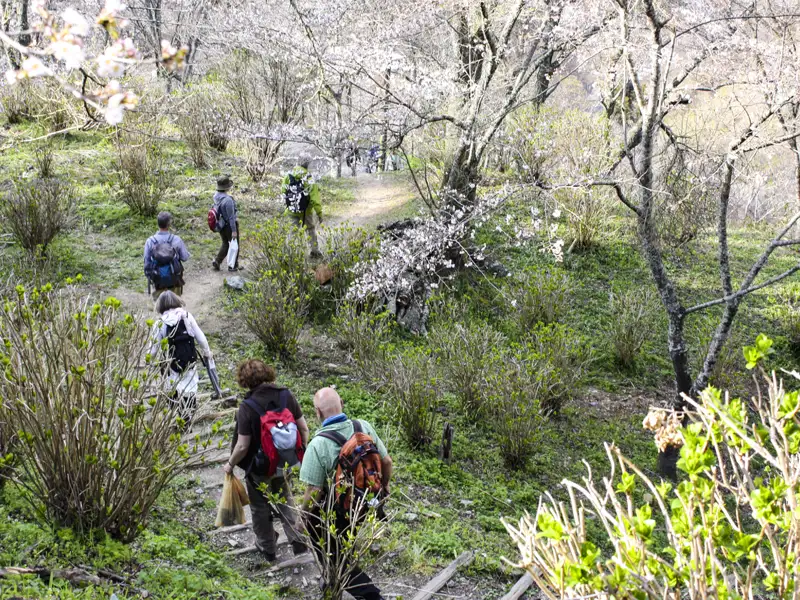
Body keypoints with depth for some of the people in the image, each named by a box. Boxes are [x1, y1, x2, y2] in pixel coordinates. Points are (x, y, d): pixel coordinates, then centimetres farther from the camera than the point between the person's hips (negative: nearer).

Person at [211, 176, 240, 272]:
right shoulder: (228, 200, -30)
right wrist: (234, 231, -19)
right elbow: (231, 217, -26)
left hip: (221, 225, 7)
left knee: (225, 244, 24)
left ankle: (217, 261, 12)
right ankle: (233, 266, 23)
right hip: (230, 225, -7)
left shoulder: (216, 196, -5)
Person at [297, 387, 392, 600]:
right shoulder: (364, 427, -12)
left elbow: (314, 492, -22)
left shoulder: (318, 444, -27)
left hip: (334, 515, -6)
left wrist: (303, 517, -4)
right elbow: (386, 461, 0)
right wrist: (384, 485, 21)